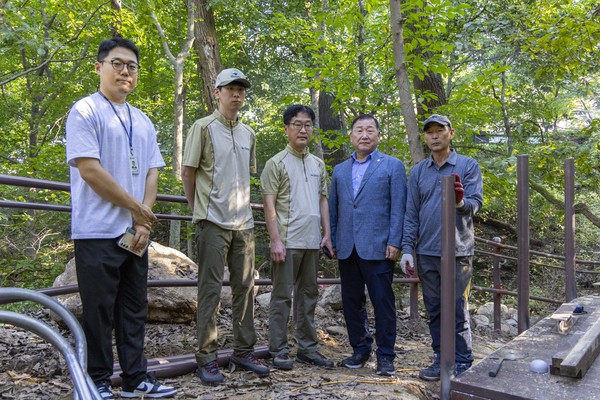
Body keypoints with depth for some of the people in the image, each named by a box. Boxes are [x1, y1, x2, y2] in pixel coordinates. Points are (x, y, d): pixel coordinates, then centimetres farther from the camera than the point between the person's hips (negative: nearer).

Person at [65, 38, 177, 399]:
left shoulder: (143, 121, 16)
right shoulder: (86, 111, -5)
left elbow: (152, 173, 11)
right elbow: (89, 169, -15)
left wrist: (144, 222, -2)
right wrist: (135, 207, -9)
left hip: (137, 232, 7)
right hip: (98, 233, -6)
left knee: (134, 310, 12)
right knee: (99, 311, 2)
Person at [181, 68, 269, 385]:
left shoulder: (248, 133, 13)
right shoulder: (203, 127, -4)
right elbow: (188, 173, -2)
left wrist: (240, 203, 15)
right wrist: (198, 211, 1)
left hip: (244, 223, 6)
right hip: (213, 222, -6)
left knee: (245, 287, 10)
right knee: (210, 290, -1)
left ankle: (244, 351, 22)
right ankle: (207, 357, 8)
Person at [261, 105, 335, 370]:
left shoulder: (318, 164, 14)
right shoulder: (277, 163, -3)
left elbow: (323, 200, 16)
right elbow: (269, 205, -8)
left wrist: (326, 234, 8)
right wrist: (275, 240, -15)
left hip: (312, 242, 6)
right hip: (287, 241, -6)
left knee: (308, 295, 12)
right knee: (282, 296, 0)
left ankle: (307, 348, 21)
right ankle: (279, 351, 9)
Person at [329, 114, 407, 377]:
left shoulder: (393, 166, 4)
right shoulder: (340, 170, 17)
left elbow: (398, 207, -3)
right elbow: (333, 208, 17)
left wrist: (394, 243, -11)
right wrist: (333, 241, 9)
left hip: (376, 247, -4)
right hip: (347, 248, 5)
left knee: (383, 302, -1)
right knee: (351, 302, 10)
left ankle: (385, 356, 10)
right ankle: (360, 350, 24)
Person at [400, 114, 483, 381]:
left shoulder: (468, 166, 1)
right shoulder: (418, 171, 10)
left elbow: (476, 203, -8)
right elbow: (411, 214, 10)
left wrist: (461, 202, -31)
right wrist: (407, 249, 3)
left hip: (457, 251, -4)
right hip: (426, 252, 4)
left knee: (458, 311, 2)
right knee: (434, 311, 11)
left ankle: (462, 364, 13)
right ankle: (441, 360, 23)